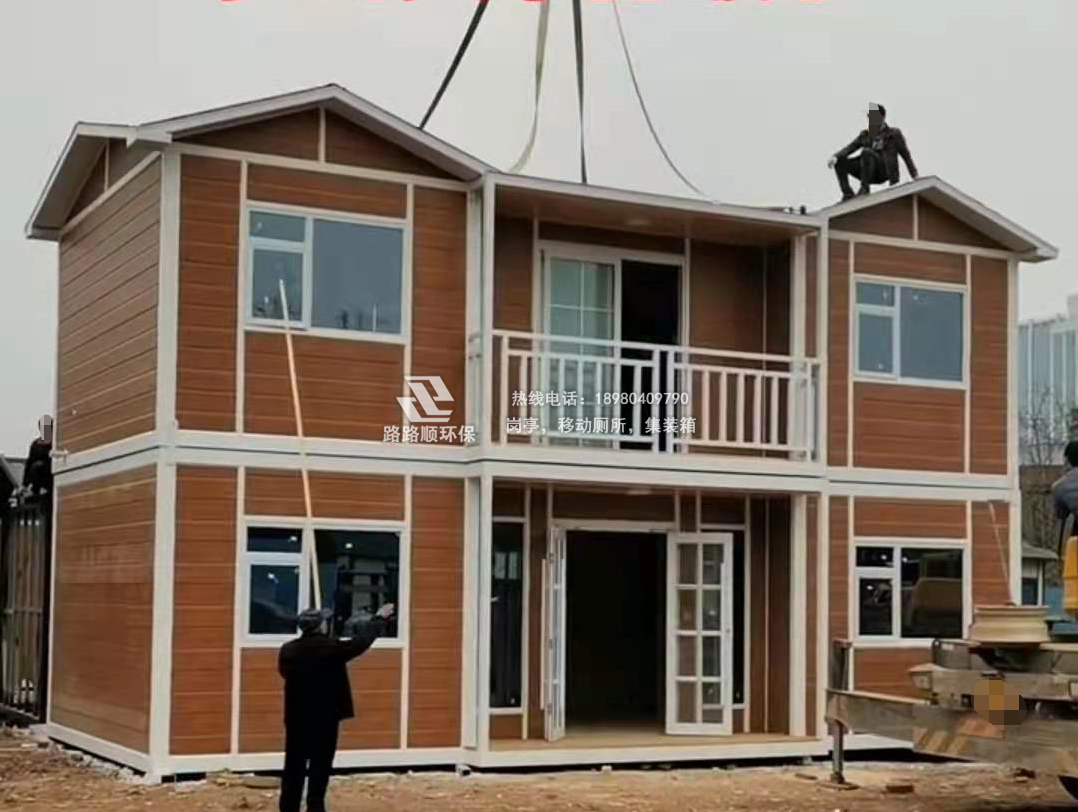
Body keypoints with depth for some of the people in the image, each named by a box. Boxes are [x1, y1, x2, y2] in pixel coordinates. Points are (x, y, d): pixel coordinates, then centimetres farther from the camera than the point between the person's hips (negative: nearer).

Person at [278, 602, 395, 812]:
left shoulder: (288, 650, -2)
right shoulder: (331, 647, -14)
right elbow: (360, 642, -4)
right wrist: (379, 619, 8)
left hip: (296, 719, 4)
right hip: (325, 718, -4)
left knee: (294, 768, 10)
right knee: (320, 768, 3)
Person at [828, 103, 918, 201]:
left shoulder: (894, 133, 12)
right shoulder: (864, 135, 21)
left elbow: (906, 155, 12)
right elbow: (849, 148, 7)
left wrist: (915, 176, 5)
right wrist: (835, 157, -14)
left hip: (885, 171, -5)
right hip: (871, 175, 5)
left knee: (866, 151, -33)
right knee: (839, 161, -15)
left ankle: (864, 188, -28)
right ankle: (848, 194, -22)